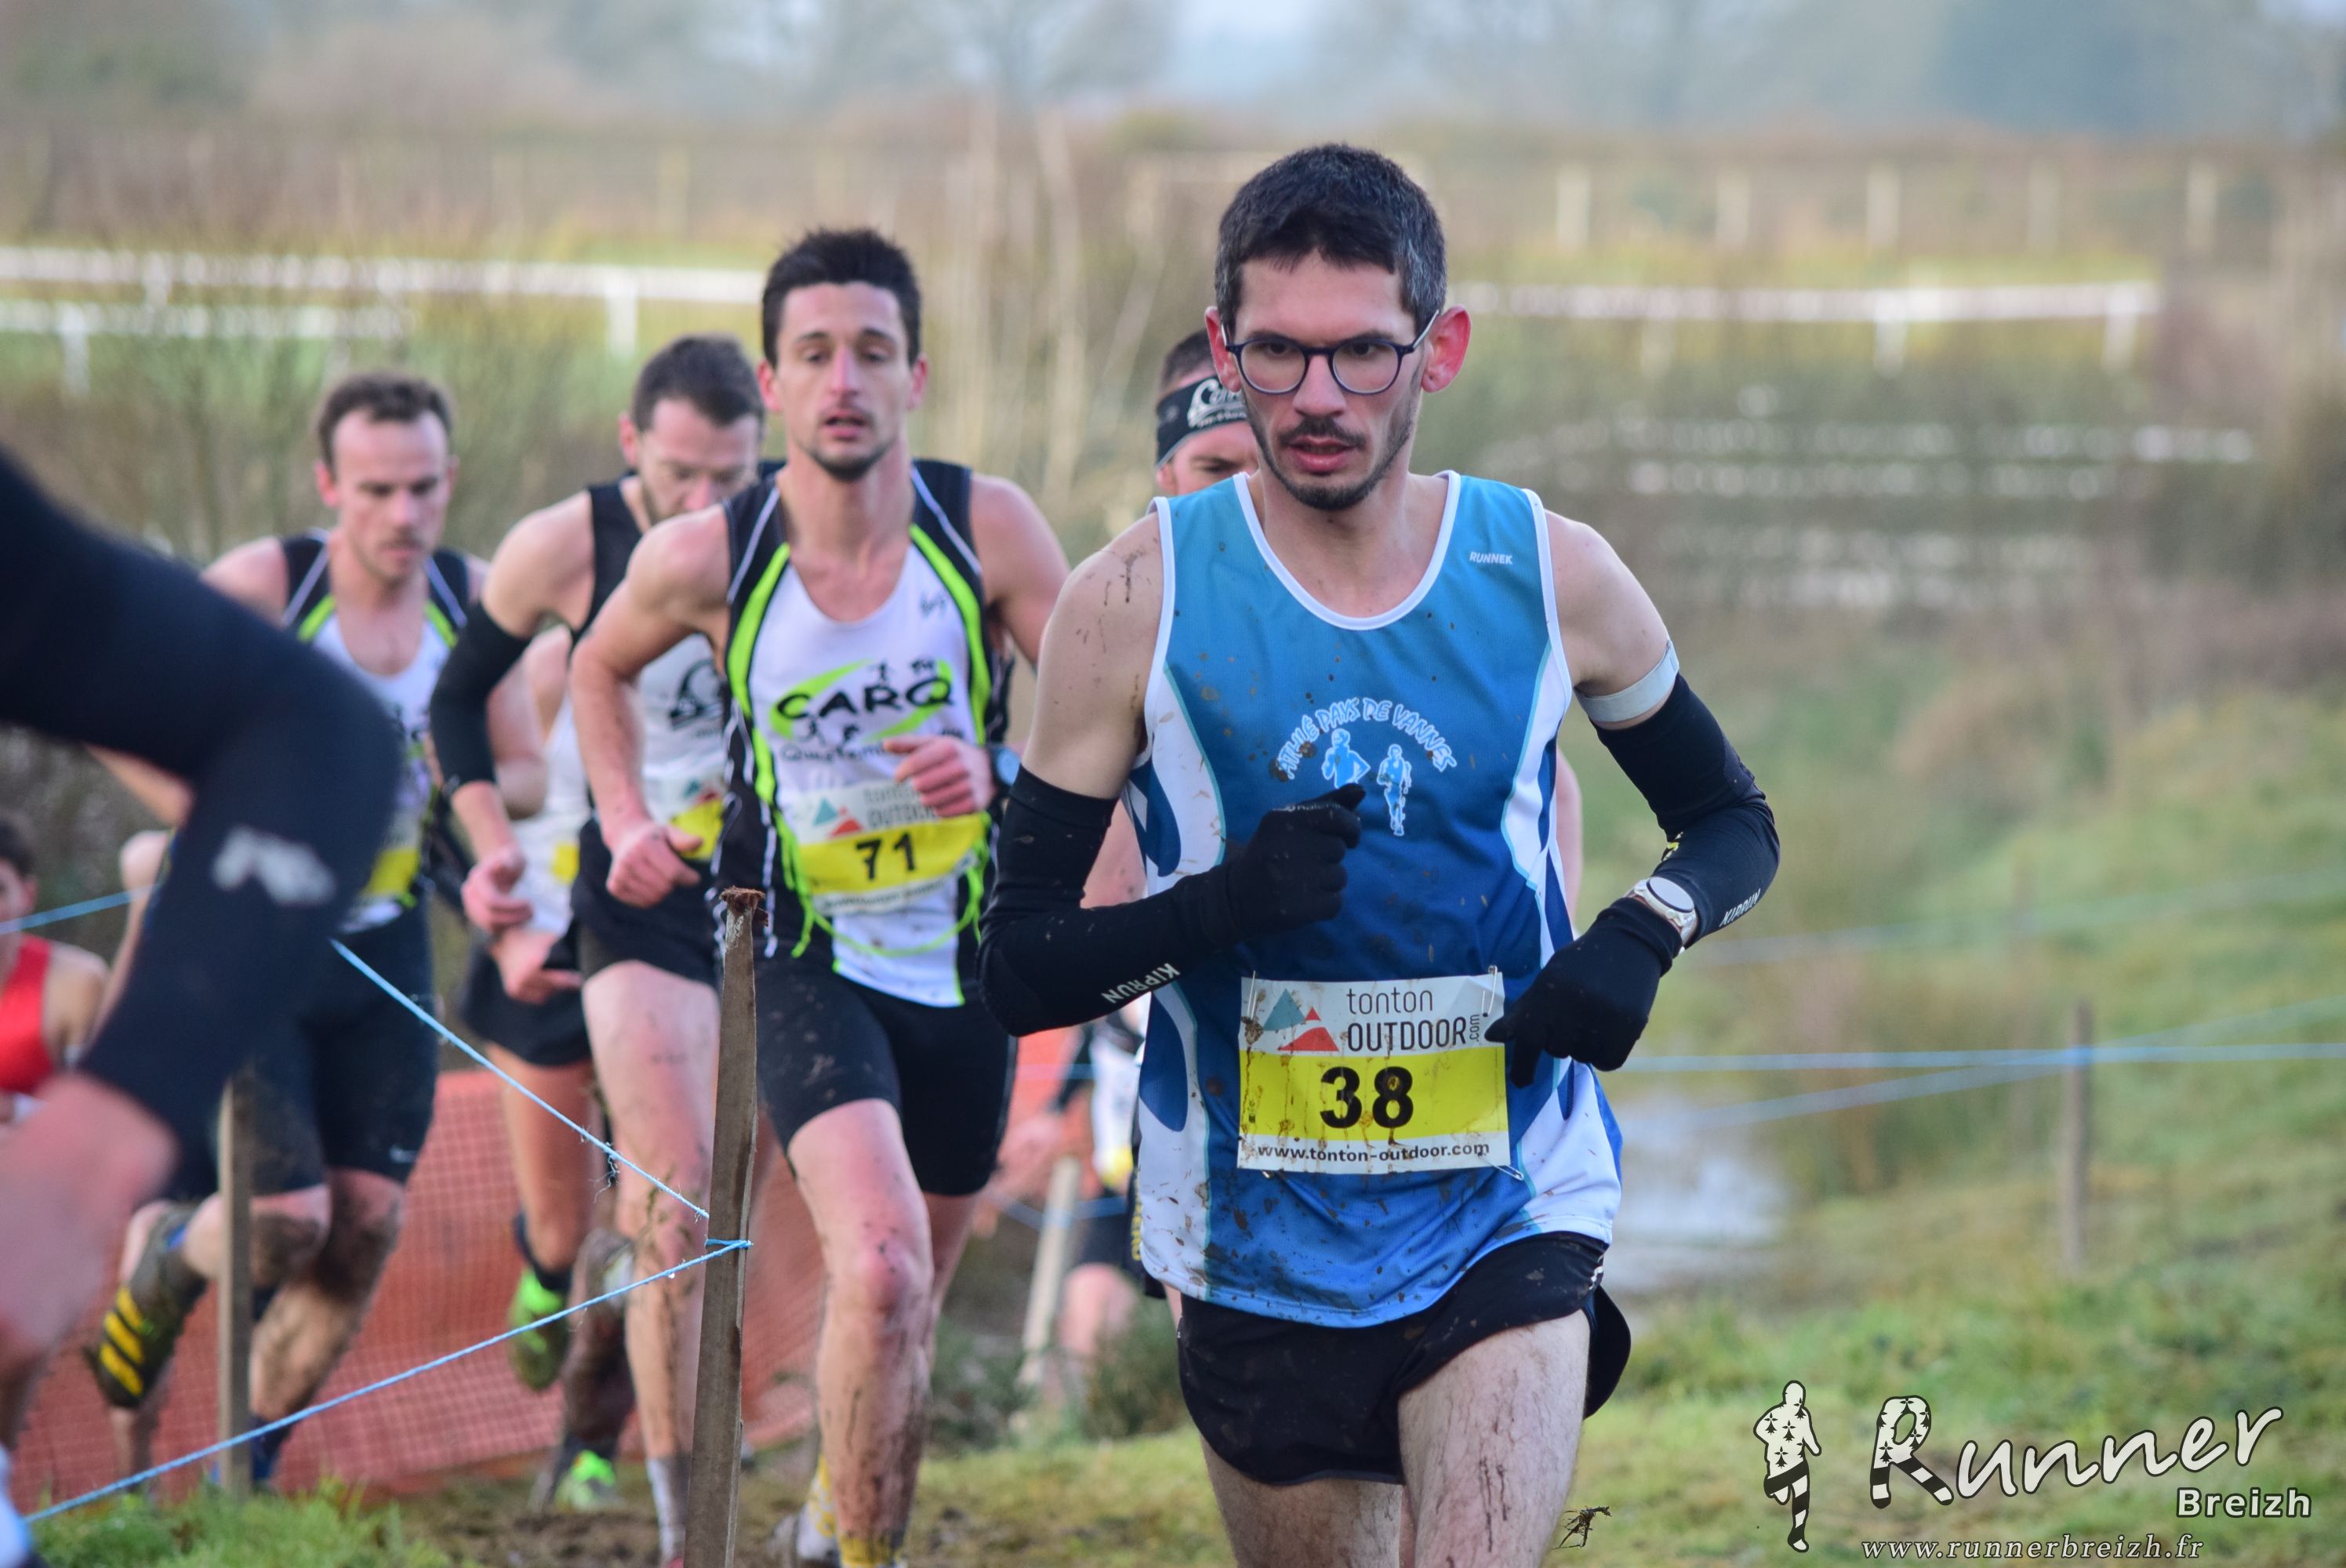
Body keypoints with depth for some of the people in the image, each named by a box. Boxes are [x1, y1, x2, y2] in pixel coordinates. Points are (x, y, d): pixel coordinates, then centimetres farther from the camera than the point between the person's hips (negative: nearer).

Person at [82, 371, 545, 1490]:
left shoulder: (472, 599, 0)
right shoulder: (264, 584, -15)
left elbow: (525, 774, 9)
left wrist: (438, 792, -13)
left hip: (380, 950, 5)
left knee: (364, 1231, 1)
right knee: (286, 1221, -14)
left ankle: (250, 1472, 21)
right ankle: (166, 1269, 22)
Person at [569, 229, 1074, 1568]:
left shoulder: (989, 528, -11)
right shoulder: (705, 560, -10)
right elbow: (602, 667, 12)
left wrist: (1002, 777, -26)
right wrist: (629, 825, 1)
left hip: (966, 962, 3)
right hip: (809, 960, -2)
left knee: (910, 1300, 18)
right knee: (880, 1271, -26)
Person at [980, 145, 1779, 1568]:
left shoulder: (1553, 576, -1)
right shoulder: (1136, 604, -5)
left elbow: (1736, 825, 15)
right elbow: (1018, 969, -4)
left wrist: (1642, 938, -8)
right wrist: (1218, 908, -23)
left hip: (1508, 1229, 0)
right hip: (1258, 1243, 1)